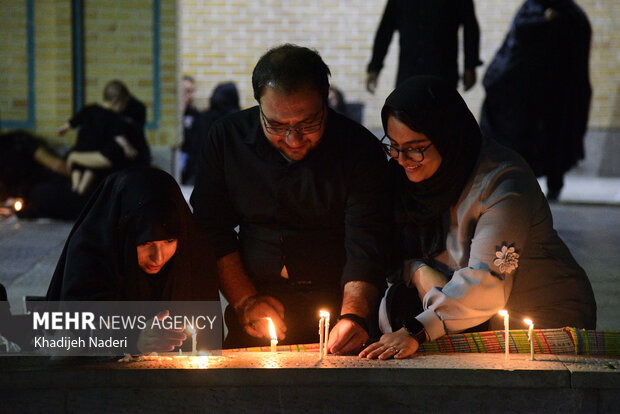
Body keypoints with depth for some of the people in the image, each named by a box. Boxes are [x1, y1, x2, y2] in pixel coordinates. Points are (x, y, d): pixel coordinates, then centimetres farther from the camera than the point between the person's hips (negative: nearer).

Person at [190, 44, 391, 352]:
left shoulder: (361, 149, -6)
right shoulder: (226, 138, 1)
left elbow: (366, 246, -11)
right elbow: (211, 228, 7)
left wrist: (352, 315, -28)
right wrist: (244, 300, -5)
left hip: (336, 301, -1)